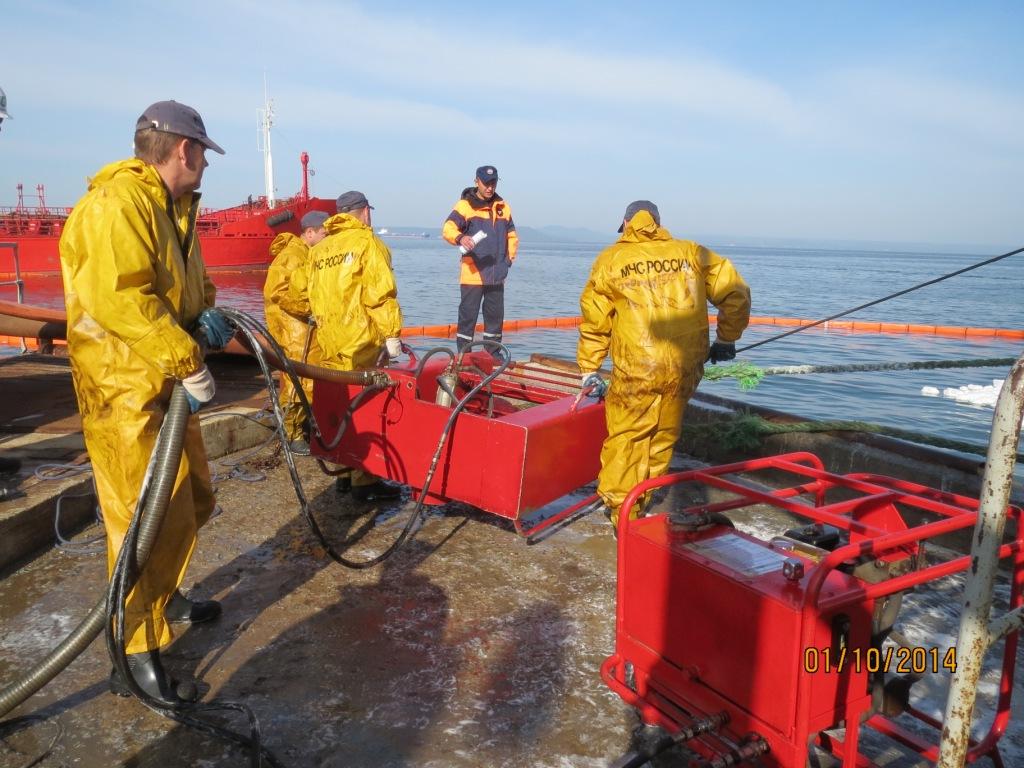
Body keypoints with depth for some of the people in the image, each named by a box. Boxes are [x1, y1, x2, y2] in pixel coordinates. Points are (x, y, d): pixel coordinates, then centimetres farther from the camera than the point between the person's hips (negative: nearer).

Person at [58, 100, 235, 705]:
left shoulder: (173, 208, 16)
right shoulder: (115, 205, -18)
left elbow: (187, 285, 24)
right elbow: (120, 300, -29)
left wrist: (205, 316, 1)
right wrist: (189, 362, -26)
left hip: (169, 386, 10)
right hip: (126, 391, -10)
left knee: (192, 501, 20)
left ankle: (165, 598, 40)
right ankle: (137, 652, 9)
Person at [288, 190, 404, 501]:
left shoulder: (319, 249, 17)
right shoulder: (367, 242, -3)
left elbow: (300, 290, 14)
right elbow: (380, 293, -13)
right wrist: (392, 334, -12)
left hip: (328, 343, 7)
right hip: (360, 341, -7)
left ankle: (344, 472, 23)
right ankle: (364, 480, -1)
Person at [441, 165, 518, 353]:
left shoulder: (503, 207, 15)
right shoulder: (464, 205, -3)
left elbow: (512, 236, 24)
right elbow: (448, 229, -14)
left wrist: (509, 259, 13)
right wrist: (460, 238, -35)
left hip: (497, 275, 5)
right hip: (473, 273, -5)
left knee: (495, 316, 11)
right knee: (468, 315, -3)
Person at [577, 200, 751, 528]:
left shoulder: (610, 259, 7)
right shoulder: (692, 253, 12)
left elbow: (594, 321, 8)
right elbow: (736, 293, 9)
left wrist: (588, 369, 18)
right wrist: (727, 339, 22)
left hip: (635, 369, -3)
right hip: (685, 368, 3)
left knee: (625, 437, 9)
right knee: (662, 439, 17)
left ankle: (619, 508, 12)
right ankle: (642, 503, 29)